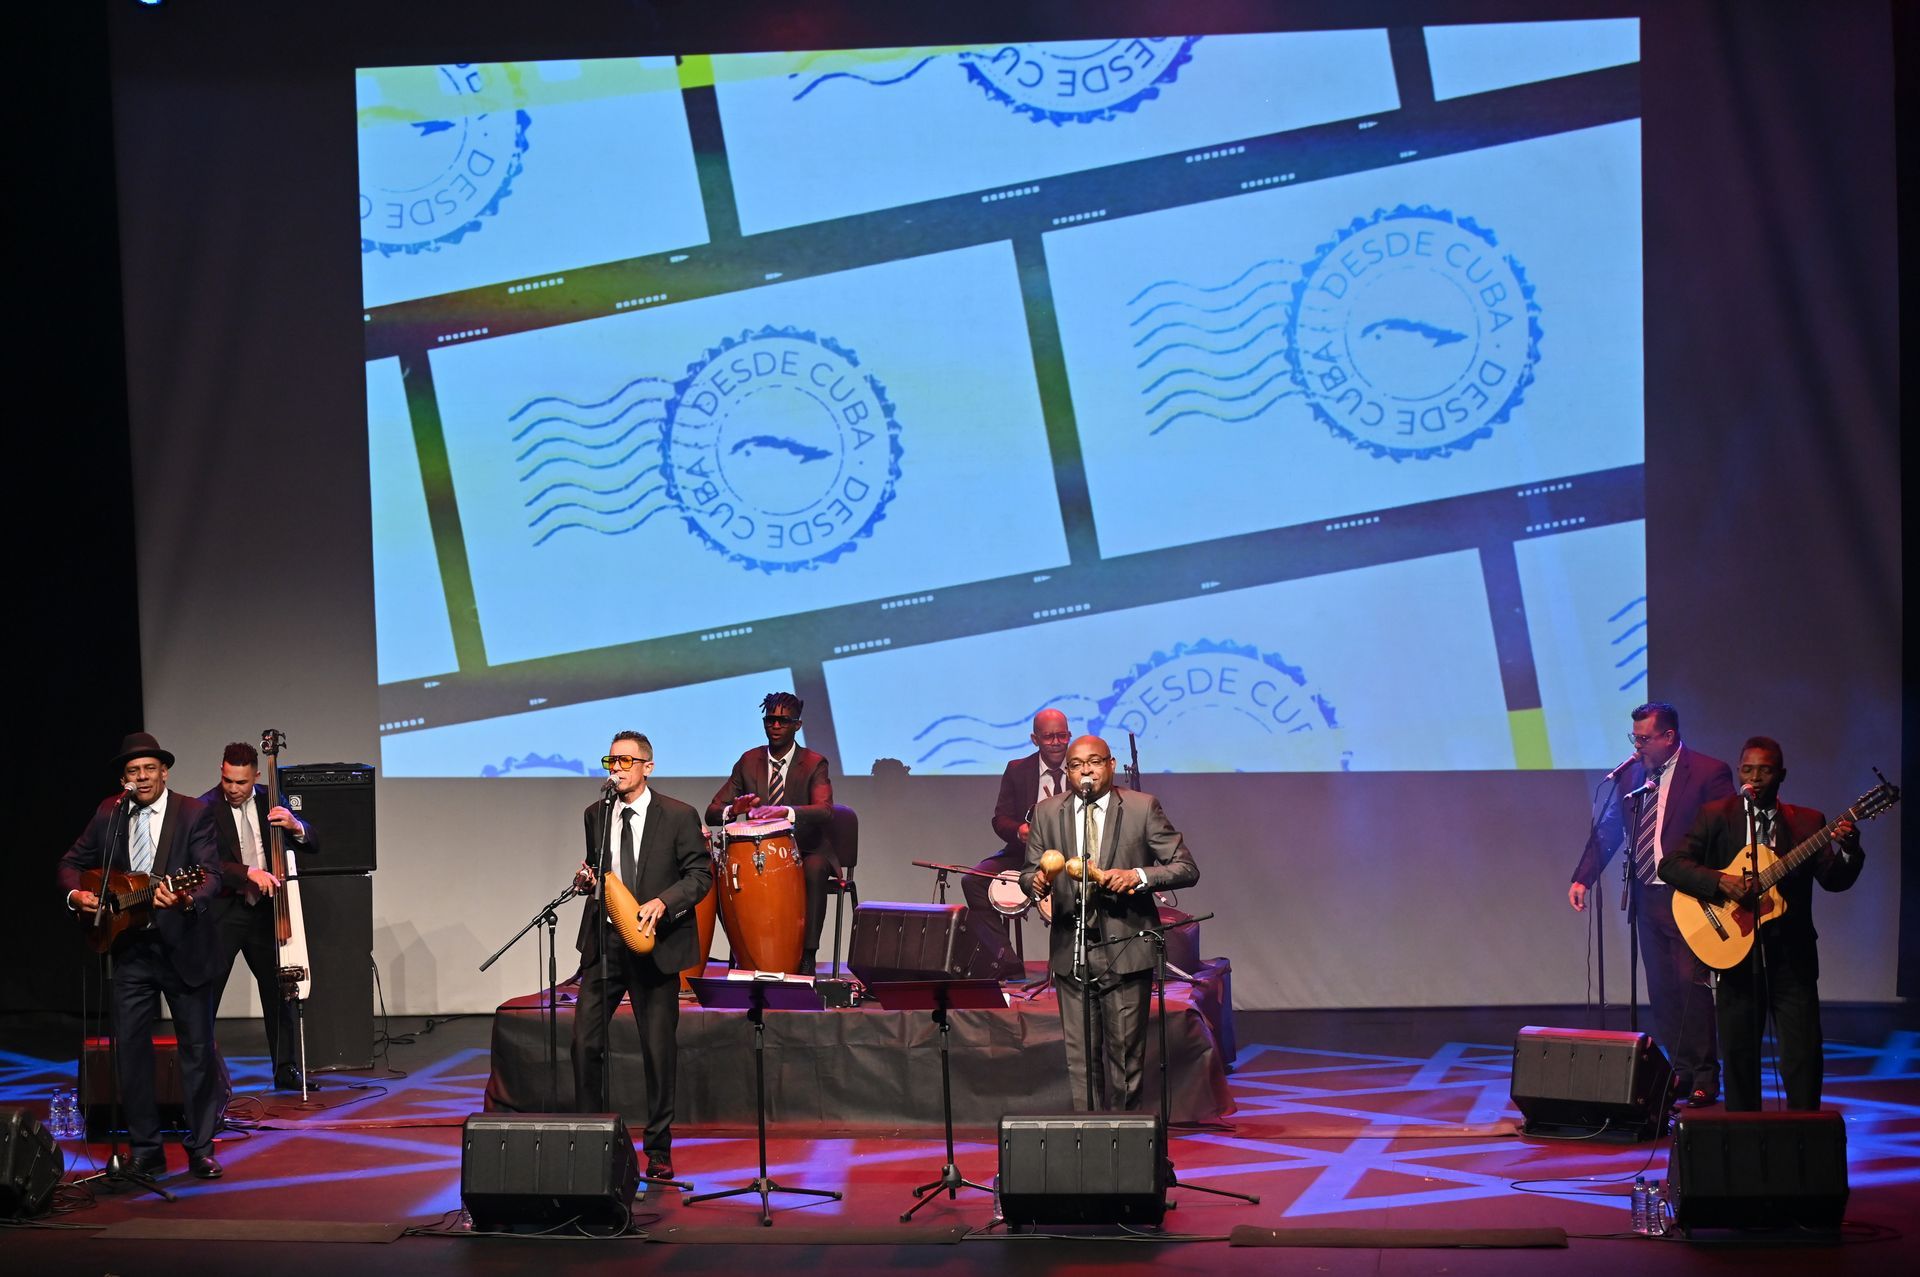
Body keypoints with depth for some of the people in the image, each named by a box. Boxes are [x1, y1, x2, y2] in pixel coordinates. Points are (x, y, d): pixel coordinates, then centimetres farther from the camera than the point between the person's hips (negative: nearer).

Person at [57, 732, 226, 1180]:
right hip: (130, 950, 3)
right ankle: (145, 1153, 12)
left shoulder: (193, 813, -6)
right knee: (130, 1051, 3)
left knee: (198, 1050, 2)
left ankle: (201, 1149, 12)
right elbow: (71, 863, 15)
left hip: (183, 947, -3)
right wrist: (76, 894, -6)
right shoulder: (109, 814, 5)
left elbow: (211, 874, -14)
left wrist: (188, 899, -35)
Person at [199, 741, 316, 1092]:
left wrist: (295, 826, -15)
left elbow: (311, 843, 7)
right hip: (223, 914, -5)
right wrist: (249, 873, -33)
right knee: (205, 996, -7)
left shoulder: (269, 800, 3)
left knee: (279, 990, 11)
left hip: (263, 909, 5)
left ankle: (286, 1071, 22)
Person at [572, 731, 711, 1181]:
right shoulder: (596, 815, 10)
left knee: (658, 1047, 2)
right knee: (584, 1040, -4)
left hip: (655, 944, -3)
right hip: (603, 941, 3)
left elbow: (699, 874, -4)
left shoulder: (678, 816, -3)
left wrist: (662, 902, -20)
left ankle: (658, 1149, 12)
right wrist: (585, 879, 0)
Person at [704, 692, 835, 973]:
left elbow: (825, 811, -23)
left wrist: (785, 811, -44)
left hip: (804, 851, -3)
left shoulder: (814, 763, -4)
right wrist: (733, 810, -25)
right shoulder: (749, 761, 6)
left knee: (814, 869, -37)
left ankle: (806, 954, -33)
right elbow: (712, 812, 1)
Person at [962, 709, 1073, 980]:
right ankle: (1007, 963, -20)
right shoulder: (1017, 770, 9)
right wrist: (1019, 830, -20)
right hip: (1024, 854, 2)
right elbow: (1001, 819, 4)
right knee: (973, 881, -21)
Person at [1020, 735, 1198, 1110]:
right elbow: (1028, 872, 13)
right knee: (1080, 1058, 2)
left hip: (1125, 951, -2)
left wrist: (1139, 876, -18)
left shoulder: (1143, 808, 0)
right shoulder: (1047, 813, 8)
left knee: (1125, 1053, 3)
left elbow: (1187, 868, -1)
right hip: (1071, 952, 2)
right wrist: (1035, 881, -12)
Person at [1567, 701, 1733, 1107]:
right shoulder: (1631, 775, 10)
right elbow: (1608, 829, 12)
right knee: (1661, 990, 6)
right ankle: (1680, 1072, 13)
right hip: (1647, 896, 6)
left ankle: (1705, 1078, -4)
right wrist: (1582, 878, 1)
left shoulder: (1708, 773, -7)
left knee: (1691, 983, -10)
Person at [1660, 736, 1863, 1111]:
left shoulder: (1806, 822, 7)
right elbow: (1671, 865, -6)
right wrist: (1721, 882, -20)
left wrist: (1848, 850, -23)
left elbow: (1834, 881, -2)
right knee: (1738, 1055, 6)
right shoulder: (1716, 816, 3)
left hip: (1791, 955, 0)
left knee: (1804, 1058, -4)